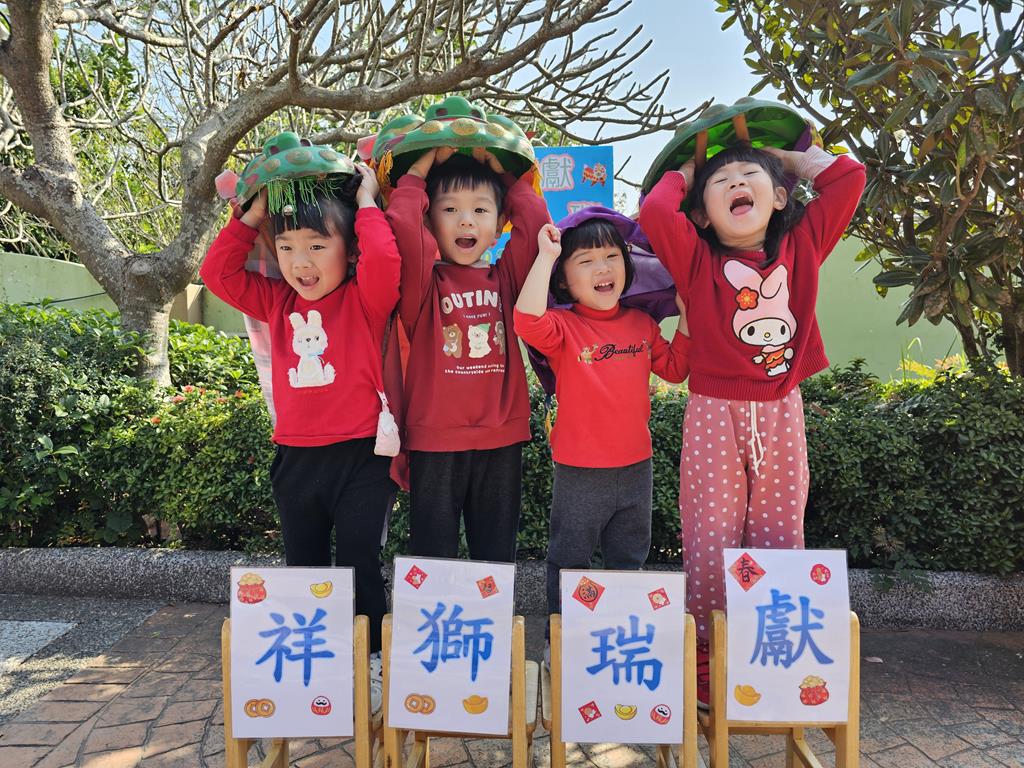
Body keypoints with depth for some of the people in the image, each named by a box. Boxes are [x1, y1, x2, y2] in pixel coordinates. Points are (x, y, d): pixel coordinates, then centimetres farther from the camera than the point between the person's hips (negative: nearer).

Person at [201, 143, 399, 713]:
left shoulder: (366, 299, -8)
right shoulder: (277, 303, 8)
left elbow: (384, 260, -27)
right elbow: (218, 273, 9)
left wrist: (367, 206, -13)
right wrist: (251, 219, 5)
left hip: (360, 456, -5)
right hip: (297, 457, 6)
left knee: (359, 566, 4)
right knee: (304, 568, 18)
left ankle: (373, 662, 24)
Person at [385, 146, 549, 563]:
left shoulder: (505, 277, 7)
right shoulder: (425, 281, -1)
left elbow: (535, 219, -3)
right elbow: (401, 226, -17)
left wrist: (503, 173, 8)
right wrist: (419, 171, -3)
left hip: (501, 441, 3)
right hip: (435, 442, -2)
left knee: (496, 558, 15)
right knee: (434, 555, 9)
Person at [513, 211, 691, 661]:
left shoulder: (641, 323, 4)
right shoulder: (563, 327, -12)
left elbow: (675, 368, 12)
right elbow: (528, 321, -34)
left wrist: (686, 316, 5)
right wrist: (545, 256, -31)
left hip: (635, 466, 5)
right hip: (579, 472, -5)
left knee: (629, 562, 22)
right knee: (569, 562, 13)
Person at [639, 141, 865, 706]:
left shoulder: (802, 245, 8)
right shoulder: (697, 259, -1)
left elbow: (848, 177, 5)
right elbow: (655, 212, -16)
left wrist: (784, 156, 16)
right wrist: (683, 173, 4)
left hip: (781, 413, 3)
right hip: (713, 415, -2)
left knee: (780, 540, 9)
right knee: (710, 543, 1)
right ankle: (703, 657, 17)